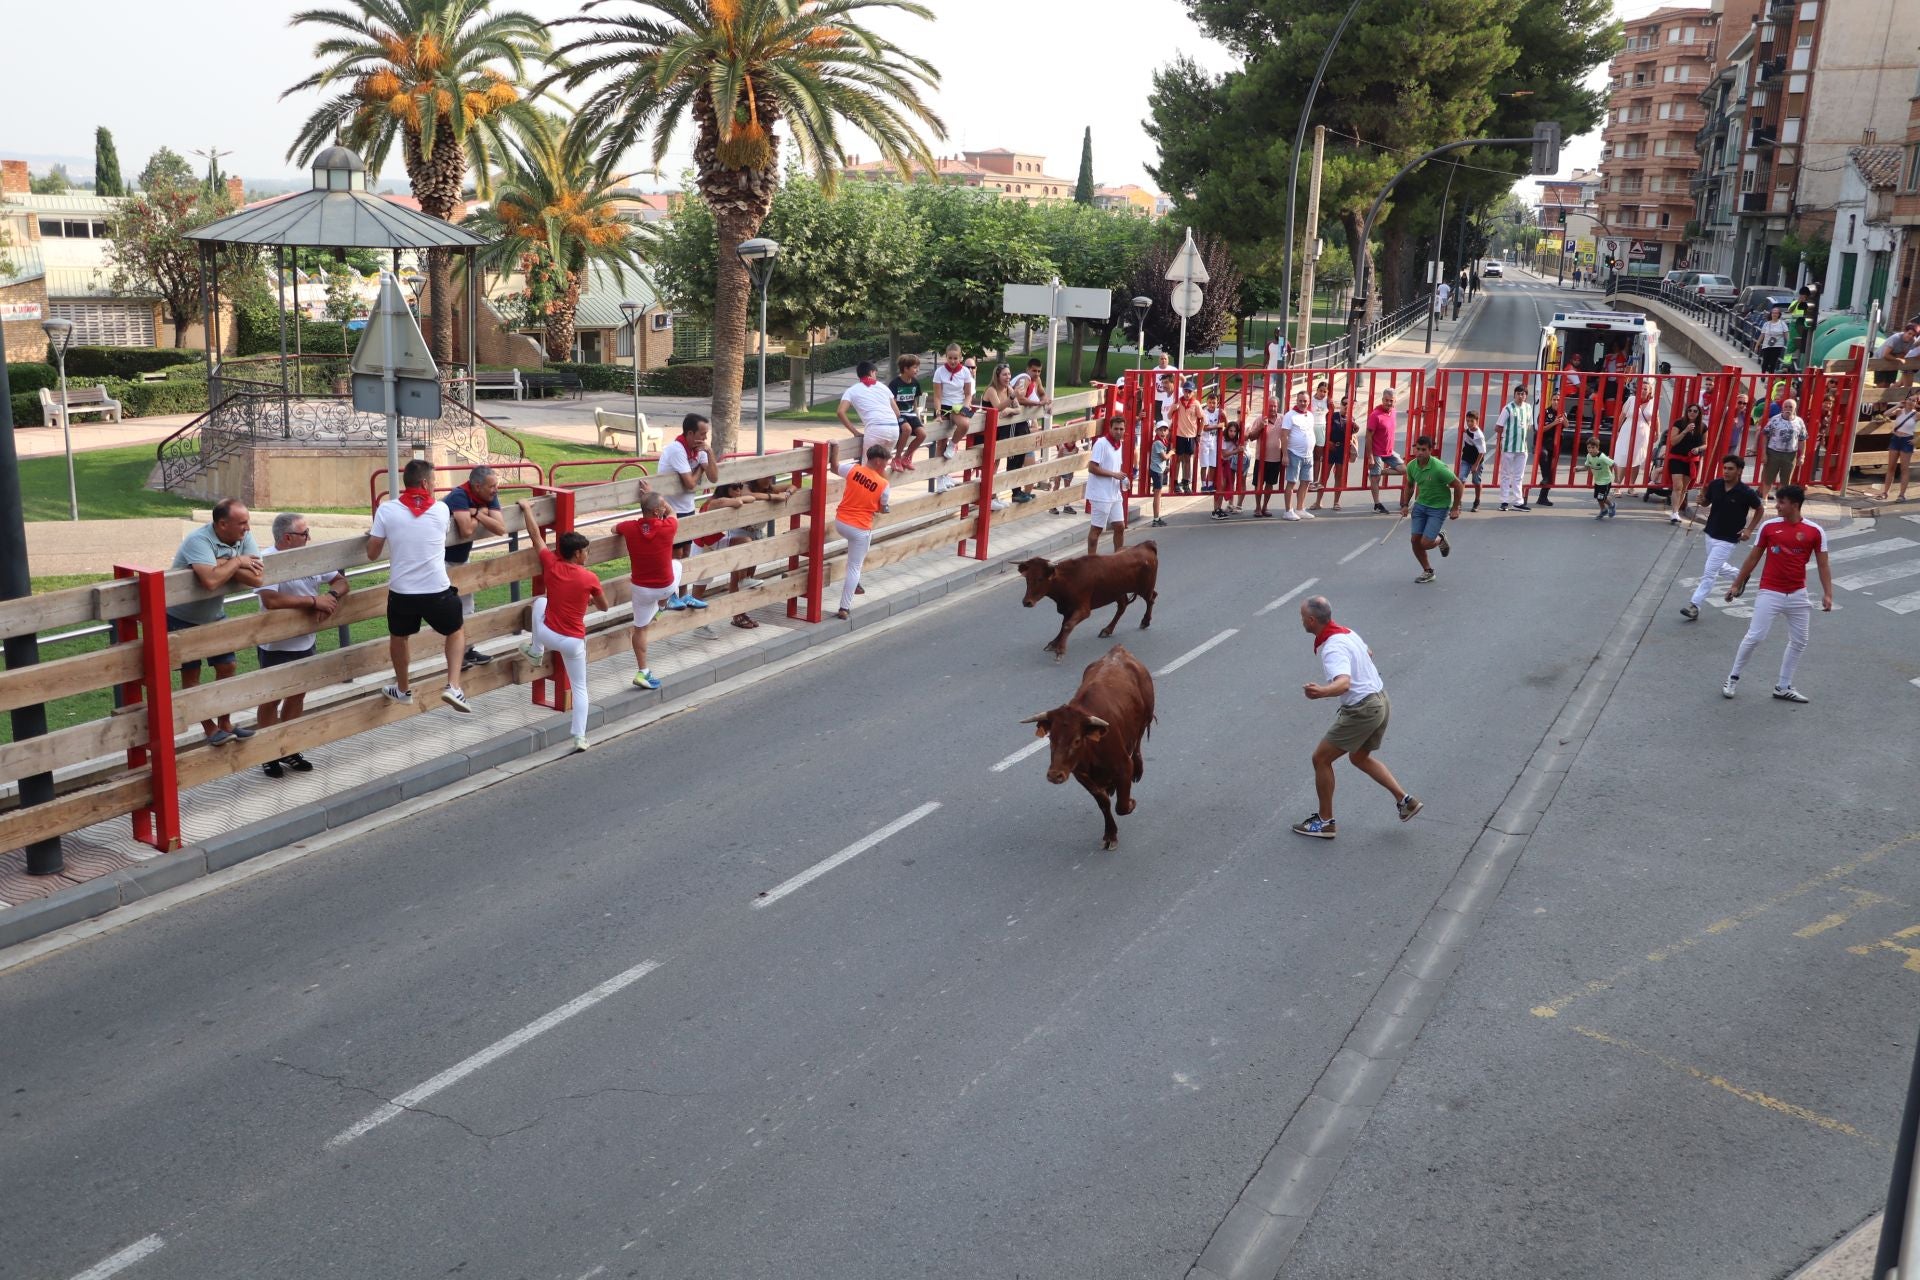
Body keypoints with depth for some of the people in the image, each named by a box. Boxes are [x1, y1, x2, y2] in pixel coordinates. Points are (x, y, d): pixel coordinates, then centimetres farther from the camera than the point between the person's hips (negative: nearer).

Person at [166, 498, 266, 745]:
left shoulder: (244, 538, -14)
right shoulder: (199, 541, -31)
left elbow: (257, 578, -24)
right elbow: (210, 580, -47)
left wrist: (223, 563, -31)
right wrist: (236, 562, -31)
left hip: (214, 616, 6)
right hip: (182, 619, -6)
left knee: (227, 667, 8)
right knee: (191, 674, 2)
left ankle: (225, 723, 22)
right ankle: (210, 729, 10)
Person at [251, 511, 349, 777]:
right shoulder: (266, 561, -21)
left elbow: (342, 581, 5)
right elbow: (271, 600, -34)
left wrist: (331, 597, -18)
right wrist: (314, 600, -28)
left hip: (305, 642, 6)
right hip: (276, 646, -6)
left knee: (297, 695, 17)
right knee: (272, 700, 9)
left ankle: (289, 750, 32)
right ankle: (268, 756, 22)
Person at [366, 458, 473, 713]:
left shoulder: (387, 510, -4)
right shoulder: (441, 509, -2)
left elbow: (372, 553, 1)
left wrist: (374, 534, 21)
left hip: (401, 592, 1)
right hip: (437, 591, -1)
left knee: (398, 636, 29)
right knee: (457, 630, 26)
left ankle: (403, 690, 44)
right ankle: (453, 687, 10)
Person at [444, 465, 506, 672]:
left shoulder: (490, 497, -8)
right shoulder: (460, 496, -29)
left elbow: (501, 529, -17)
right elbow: (466, 530, -39)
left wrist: (478, 514, -27)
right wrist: (481, 514, -23)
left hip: (461, 558, 8)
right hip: (443, 560, -8)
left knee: (466, 607, 15)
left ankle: (467, 650, 26)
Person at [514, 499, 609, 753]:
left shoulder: (551, 565, -6)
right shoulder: (590, 578, -11)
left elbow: (535, 535, 7)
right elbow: (604, 607, 5)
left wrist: (526, 508, 21)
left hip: (548, 634, 2)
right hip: (574, 642, -2)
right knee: (579, 688, 14)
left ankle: (536, 651, 35)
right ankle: (580, 738, 5)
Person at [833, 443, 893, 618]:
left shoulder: (853, 469, -5)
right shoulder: (883, 484, -10)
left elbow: (835, 467, 14)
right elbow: (882, 507, 5)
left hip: (840, 523, 5)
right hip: (860, 528, -4)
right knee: (854, 568, 6)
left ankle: (854, 583, 33)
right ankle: (844, 608, 6)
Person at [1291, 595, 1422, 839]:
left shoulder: (1332, 649, -25)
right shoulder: (1346, 632, 5)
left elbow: (1344, 682, -42)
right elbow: (1368, 653, 27)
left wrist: (1322, 692, -62)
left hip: (1362, 711, -10)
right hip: (1380, 700, 10)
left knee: (1321, 758, 3)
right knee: (1360, 757, 28)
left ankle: (1325, 821, 12)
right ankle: (1404, 800, 24)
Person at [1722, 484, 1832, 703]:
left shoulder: (1815, 531, -3)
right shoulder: (1768, 526, -2)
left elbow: (1823, 564, 0)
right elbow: (1753, 558, 7)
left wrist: (1827, 594, -10)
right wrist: (1736, 584, 9)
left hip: (1798, 594, 2)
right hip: (1770, 592, -2)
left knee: (1799, 642, 9)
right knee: (1754, 637, -6)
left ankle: (1783, 687, 21)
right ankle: (1733, 678, 10)